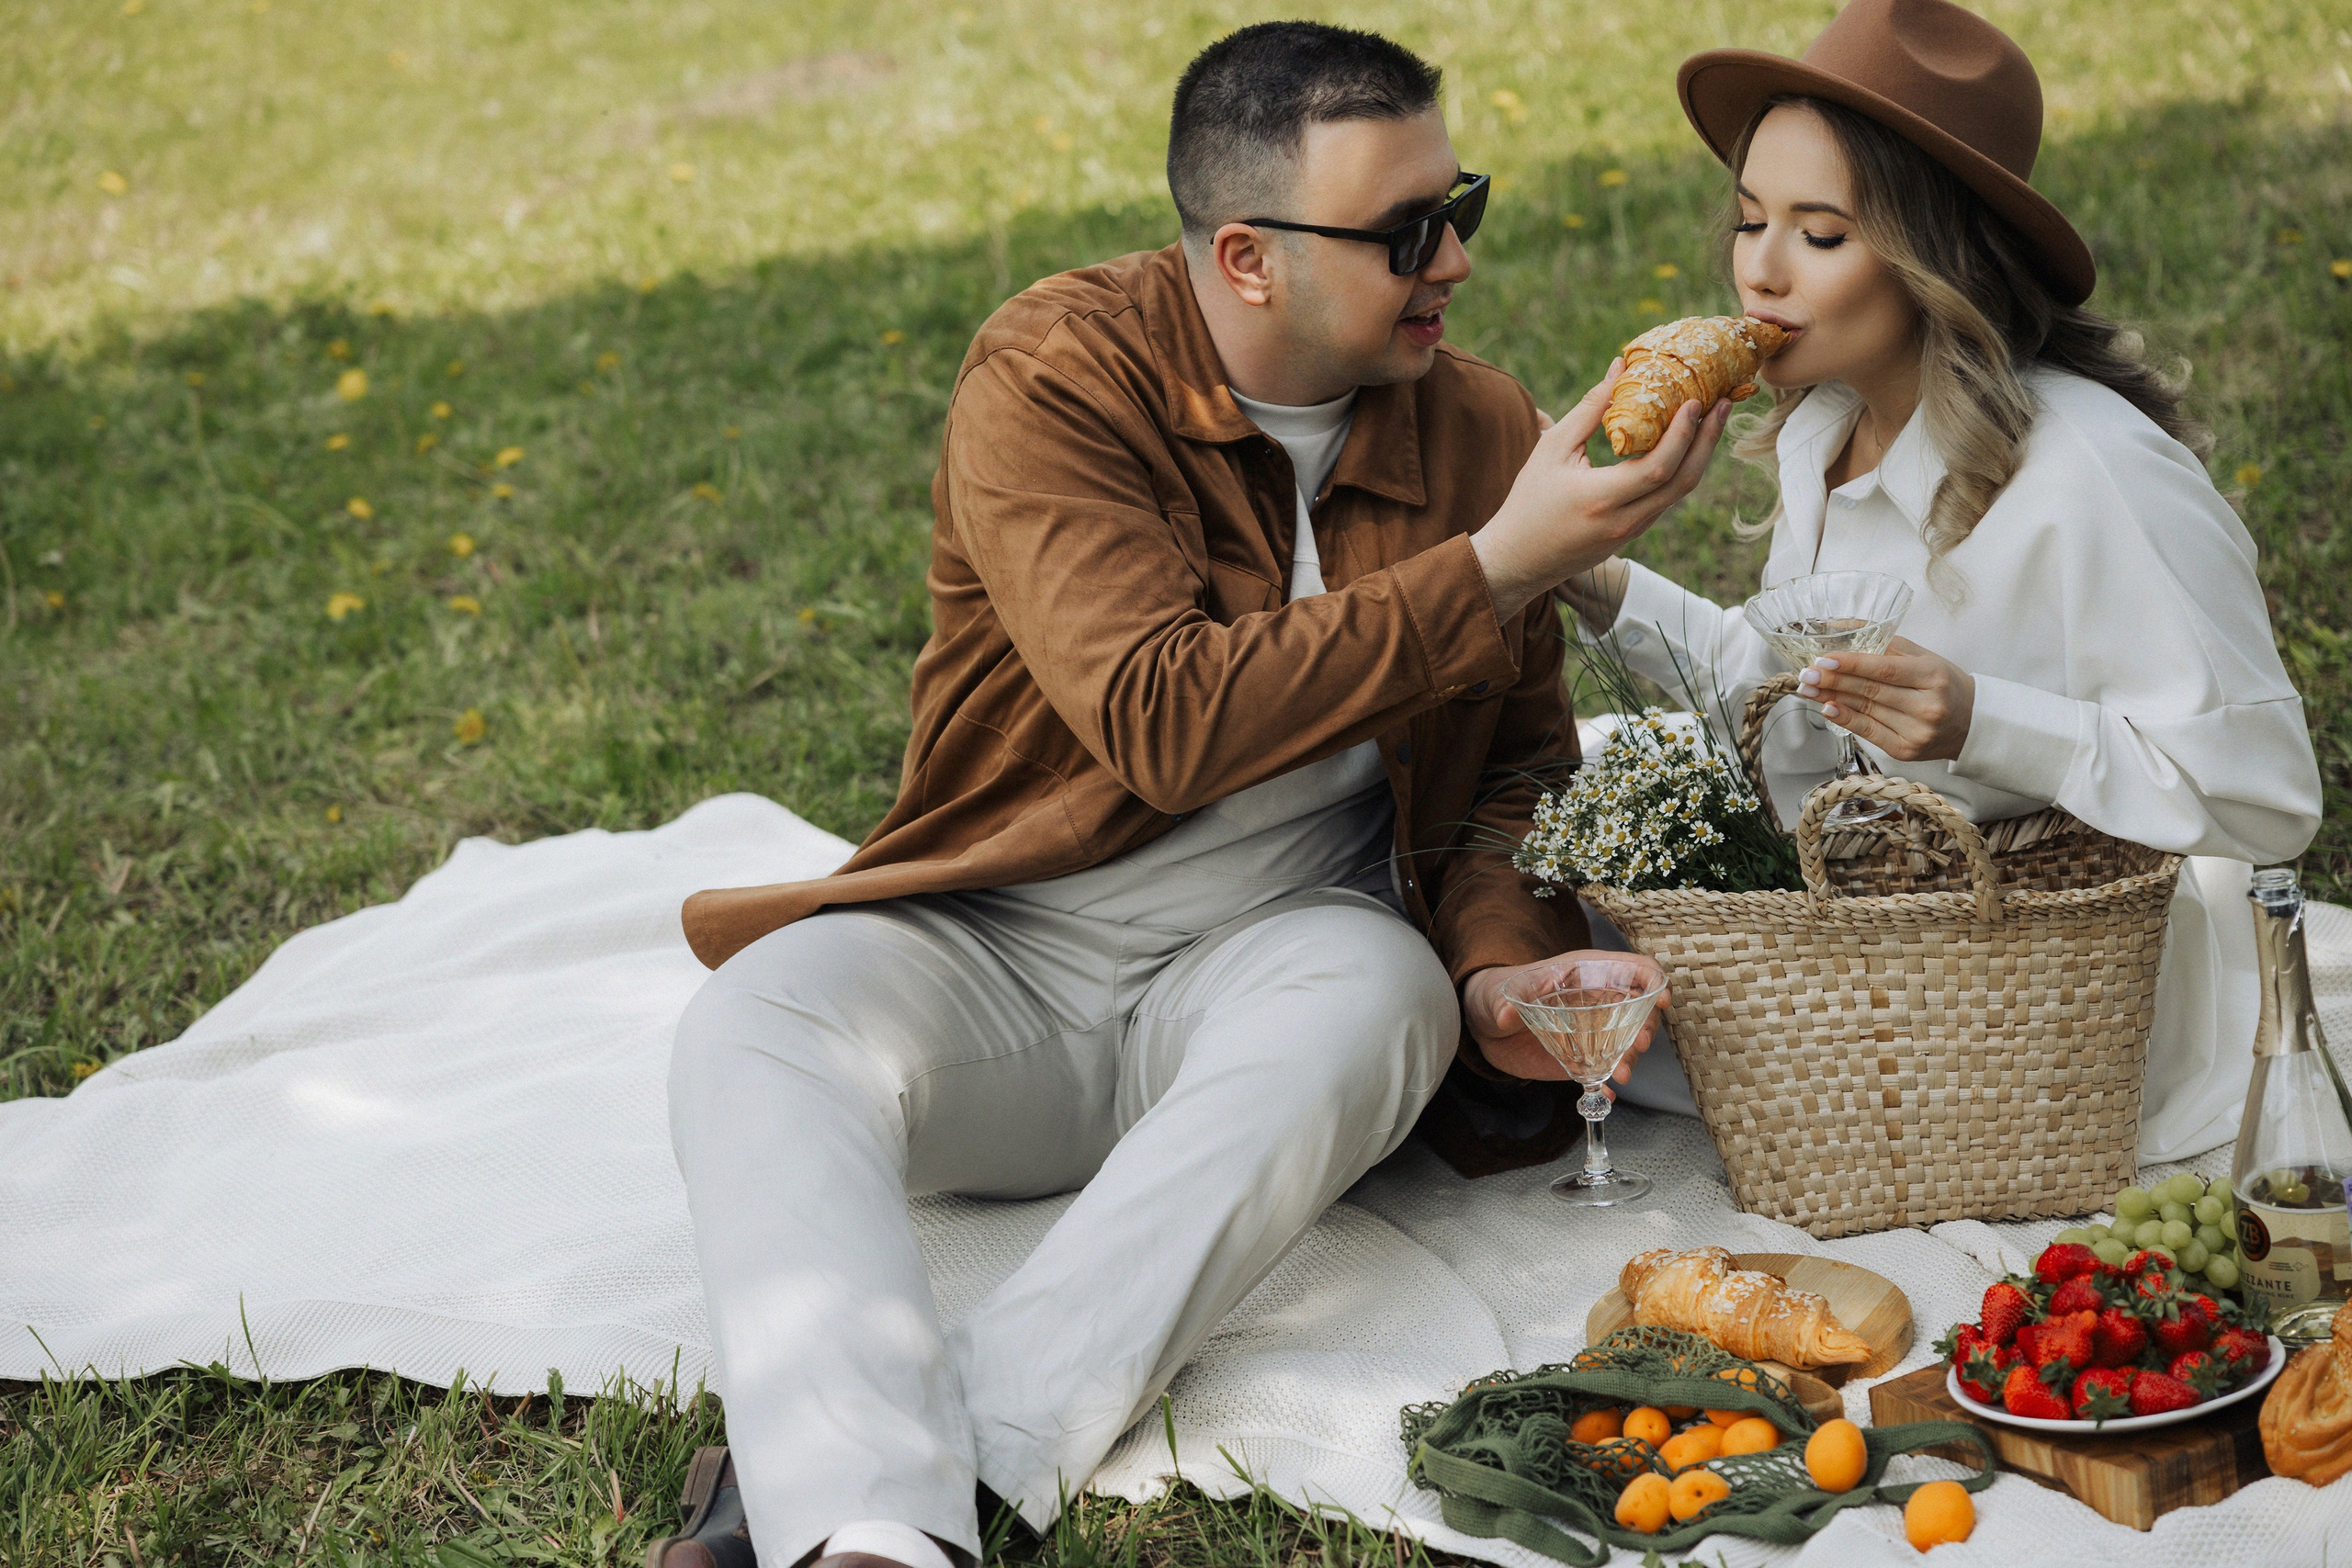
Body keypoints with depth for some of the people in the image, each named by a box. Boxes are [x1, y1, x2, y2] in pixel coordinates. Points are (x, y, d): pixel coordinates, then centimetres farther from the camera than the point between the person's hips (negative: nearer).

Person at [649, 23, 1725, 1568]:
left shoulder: (1484, 428, 3)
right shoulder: (1054, 377, -11)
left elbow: (1520, 761, 12)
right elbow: (1164, 720, -24)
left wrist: (1499, 966, -10)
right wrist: (1496, 569, -24)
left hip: (1279, 951, 2)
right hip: (1003, 954, -1)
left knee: (1373, 993, -34)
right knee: (761, 1023, -30)